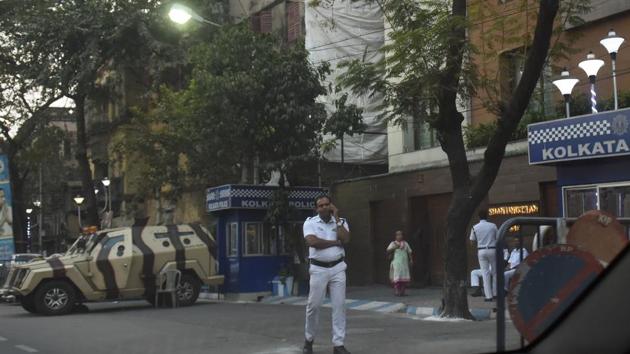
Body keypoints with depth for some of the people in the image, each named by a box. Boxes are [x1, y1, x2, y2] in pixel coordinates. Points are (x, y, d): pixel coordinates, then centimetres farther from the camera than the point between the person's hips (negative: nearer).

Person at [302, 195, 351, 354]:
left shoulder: (341, 221, 7)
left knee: (339, 305, -1)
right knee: (313, 305, 2)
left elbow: (345, 239, -11)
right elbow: (312, 241, -18)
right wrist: (335, 242, -11)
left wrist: (336, 218, -8)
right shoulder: (310, 222, -1)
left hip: (338, 268, 2)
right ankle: (308, 340, 20)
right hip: (318, 269, -2)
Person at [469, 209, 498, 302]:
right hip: (492, 250, 0)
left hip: (481, 251, 0)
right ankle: (495, 293, 15)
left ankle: (488, 295, 0)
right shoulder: (493, 226, -3)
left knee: (485, 273, 2)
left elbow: (472, 240, 3)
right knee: (494, 272, 14)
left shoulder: (475, 228, -2)